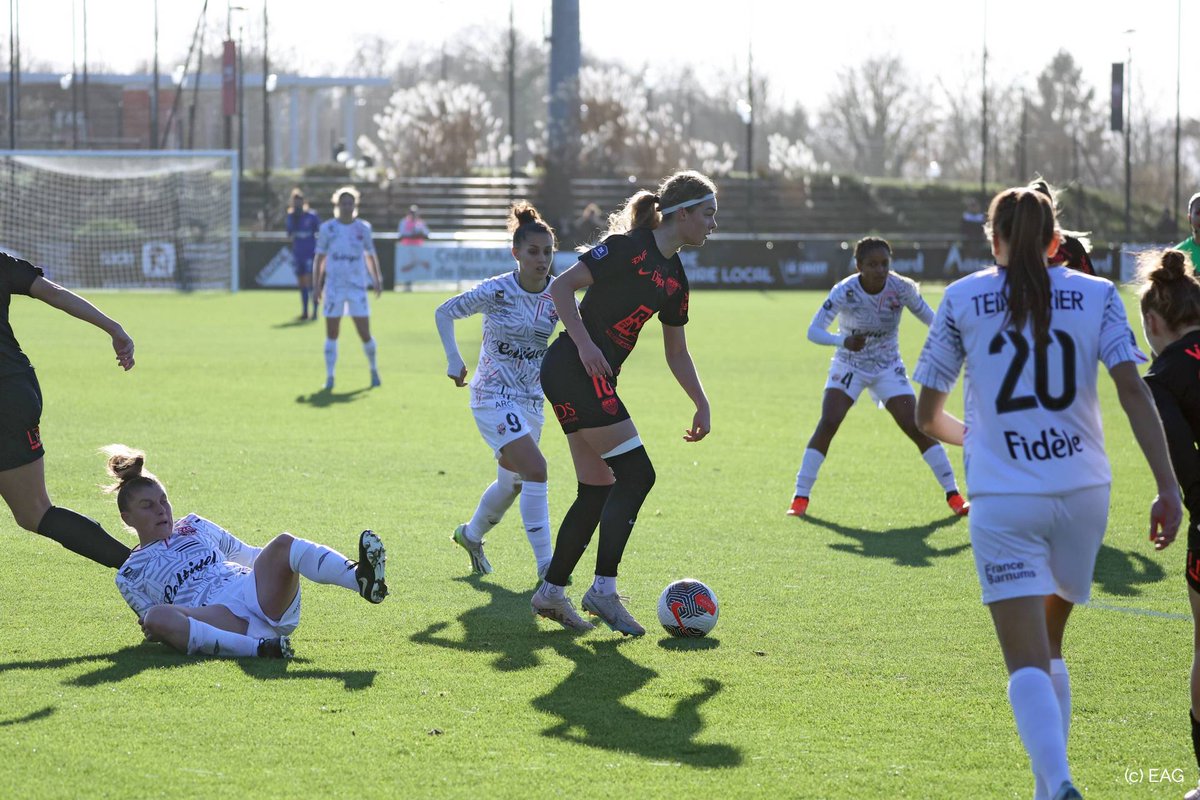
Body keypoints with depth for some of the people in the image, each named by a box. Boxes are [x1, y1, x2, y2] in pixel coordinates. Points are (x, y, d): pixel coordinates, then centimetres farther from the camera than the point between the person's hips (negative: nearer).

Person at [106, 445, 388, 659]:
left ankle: (361, 579, -55)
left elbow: (249, 555, 33)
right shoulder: (130, 575, 18)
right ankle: (260, 647, -51)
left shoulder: (194, 526, 27)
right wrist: (154, 632, -3)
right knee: (157, 617, -36)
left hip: (255, 592, 4)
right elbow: (155, 619, 19)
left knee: (283, 544, -26)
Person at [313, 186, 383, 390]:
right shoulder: (327, 228, 2)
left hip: (357, 288, 0)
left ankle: (373, 369, 21)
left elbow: (370, 256, 14)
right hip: (334, 288, 0)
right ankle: (329, 377, 6)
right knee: (331, 334, -1)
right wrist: (316, 286, 2)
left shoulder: (363, 228, 4)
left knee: (365, 333, -3)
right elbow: (320, 258, 6)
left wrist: (377, 280, 6)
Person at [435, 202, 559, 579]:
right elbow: (444, 312, -3)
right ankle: (545, 564, -18)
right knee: (535, 469, -22)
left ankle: (471, 534, 47)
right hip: (493, 395, -6)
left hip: (531, 399, 6)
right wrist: (453, 359, -11)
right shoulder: (496, 291, -15)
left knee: (512, 482, 18)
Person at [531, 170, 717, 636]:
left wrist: (702, 404, 15)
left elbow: (677, 353, 23)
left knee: (598, 491, 10)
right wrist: (584, 344, -23)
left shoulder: (674, 279, 14)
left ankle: (552, 592, 18)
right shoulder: (630, 248, -13)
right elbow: (561, 286, -16)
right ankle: (603, 589, -9)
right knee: (636, 475, -12)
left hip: (592, 380, 9)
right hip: (575, 370, -9)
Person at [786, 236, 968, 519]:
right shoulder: (844, 292, -24)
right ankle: (800, 498, -8)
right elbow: (813, 331, -28)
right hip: (848, 366, -1)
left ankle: (953, 494, 5)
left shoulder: (902, 288, -18)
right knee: (828, 424, -17)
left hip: (889, 368, 1)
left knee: (916, 428, -7)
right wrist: (844, 341, -45)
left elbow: (932, 320, -1)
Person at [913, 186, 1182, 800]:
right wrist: (1167, 486, -8)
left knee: (1028, 664, -7)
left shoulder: (962, 299, 4)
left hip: (1003, 500, -2)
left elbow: (926, 415, 8)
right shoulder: (1097, 296, 6)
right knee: (1047, 644, 23)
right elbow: (1133, 390, -7)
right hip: (1083, 491, 3)